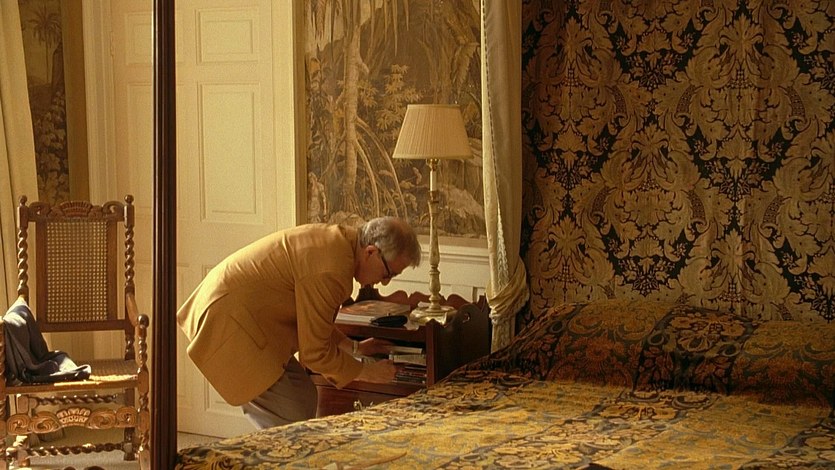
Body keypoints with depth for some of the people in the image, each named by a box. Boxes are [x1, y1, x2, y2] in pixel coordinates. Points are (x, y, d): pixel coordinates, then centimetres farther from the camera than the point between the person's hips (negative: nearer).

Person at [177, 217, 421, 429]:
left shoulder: (338, 238, 5)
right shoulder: (330, 271, -26)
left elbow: (312, 319, 20)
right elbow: (315, 352, -18)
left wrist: (354, 347, 19)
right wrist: (367, 372, -6)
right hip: (228, 321, -11)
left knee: (303, 397, 13)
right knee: (292, 421, -9)